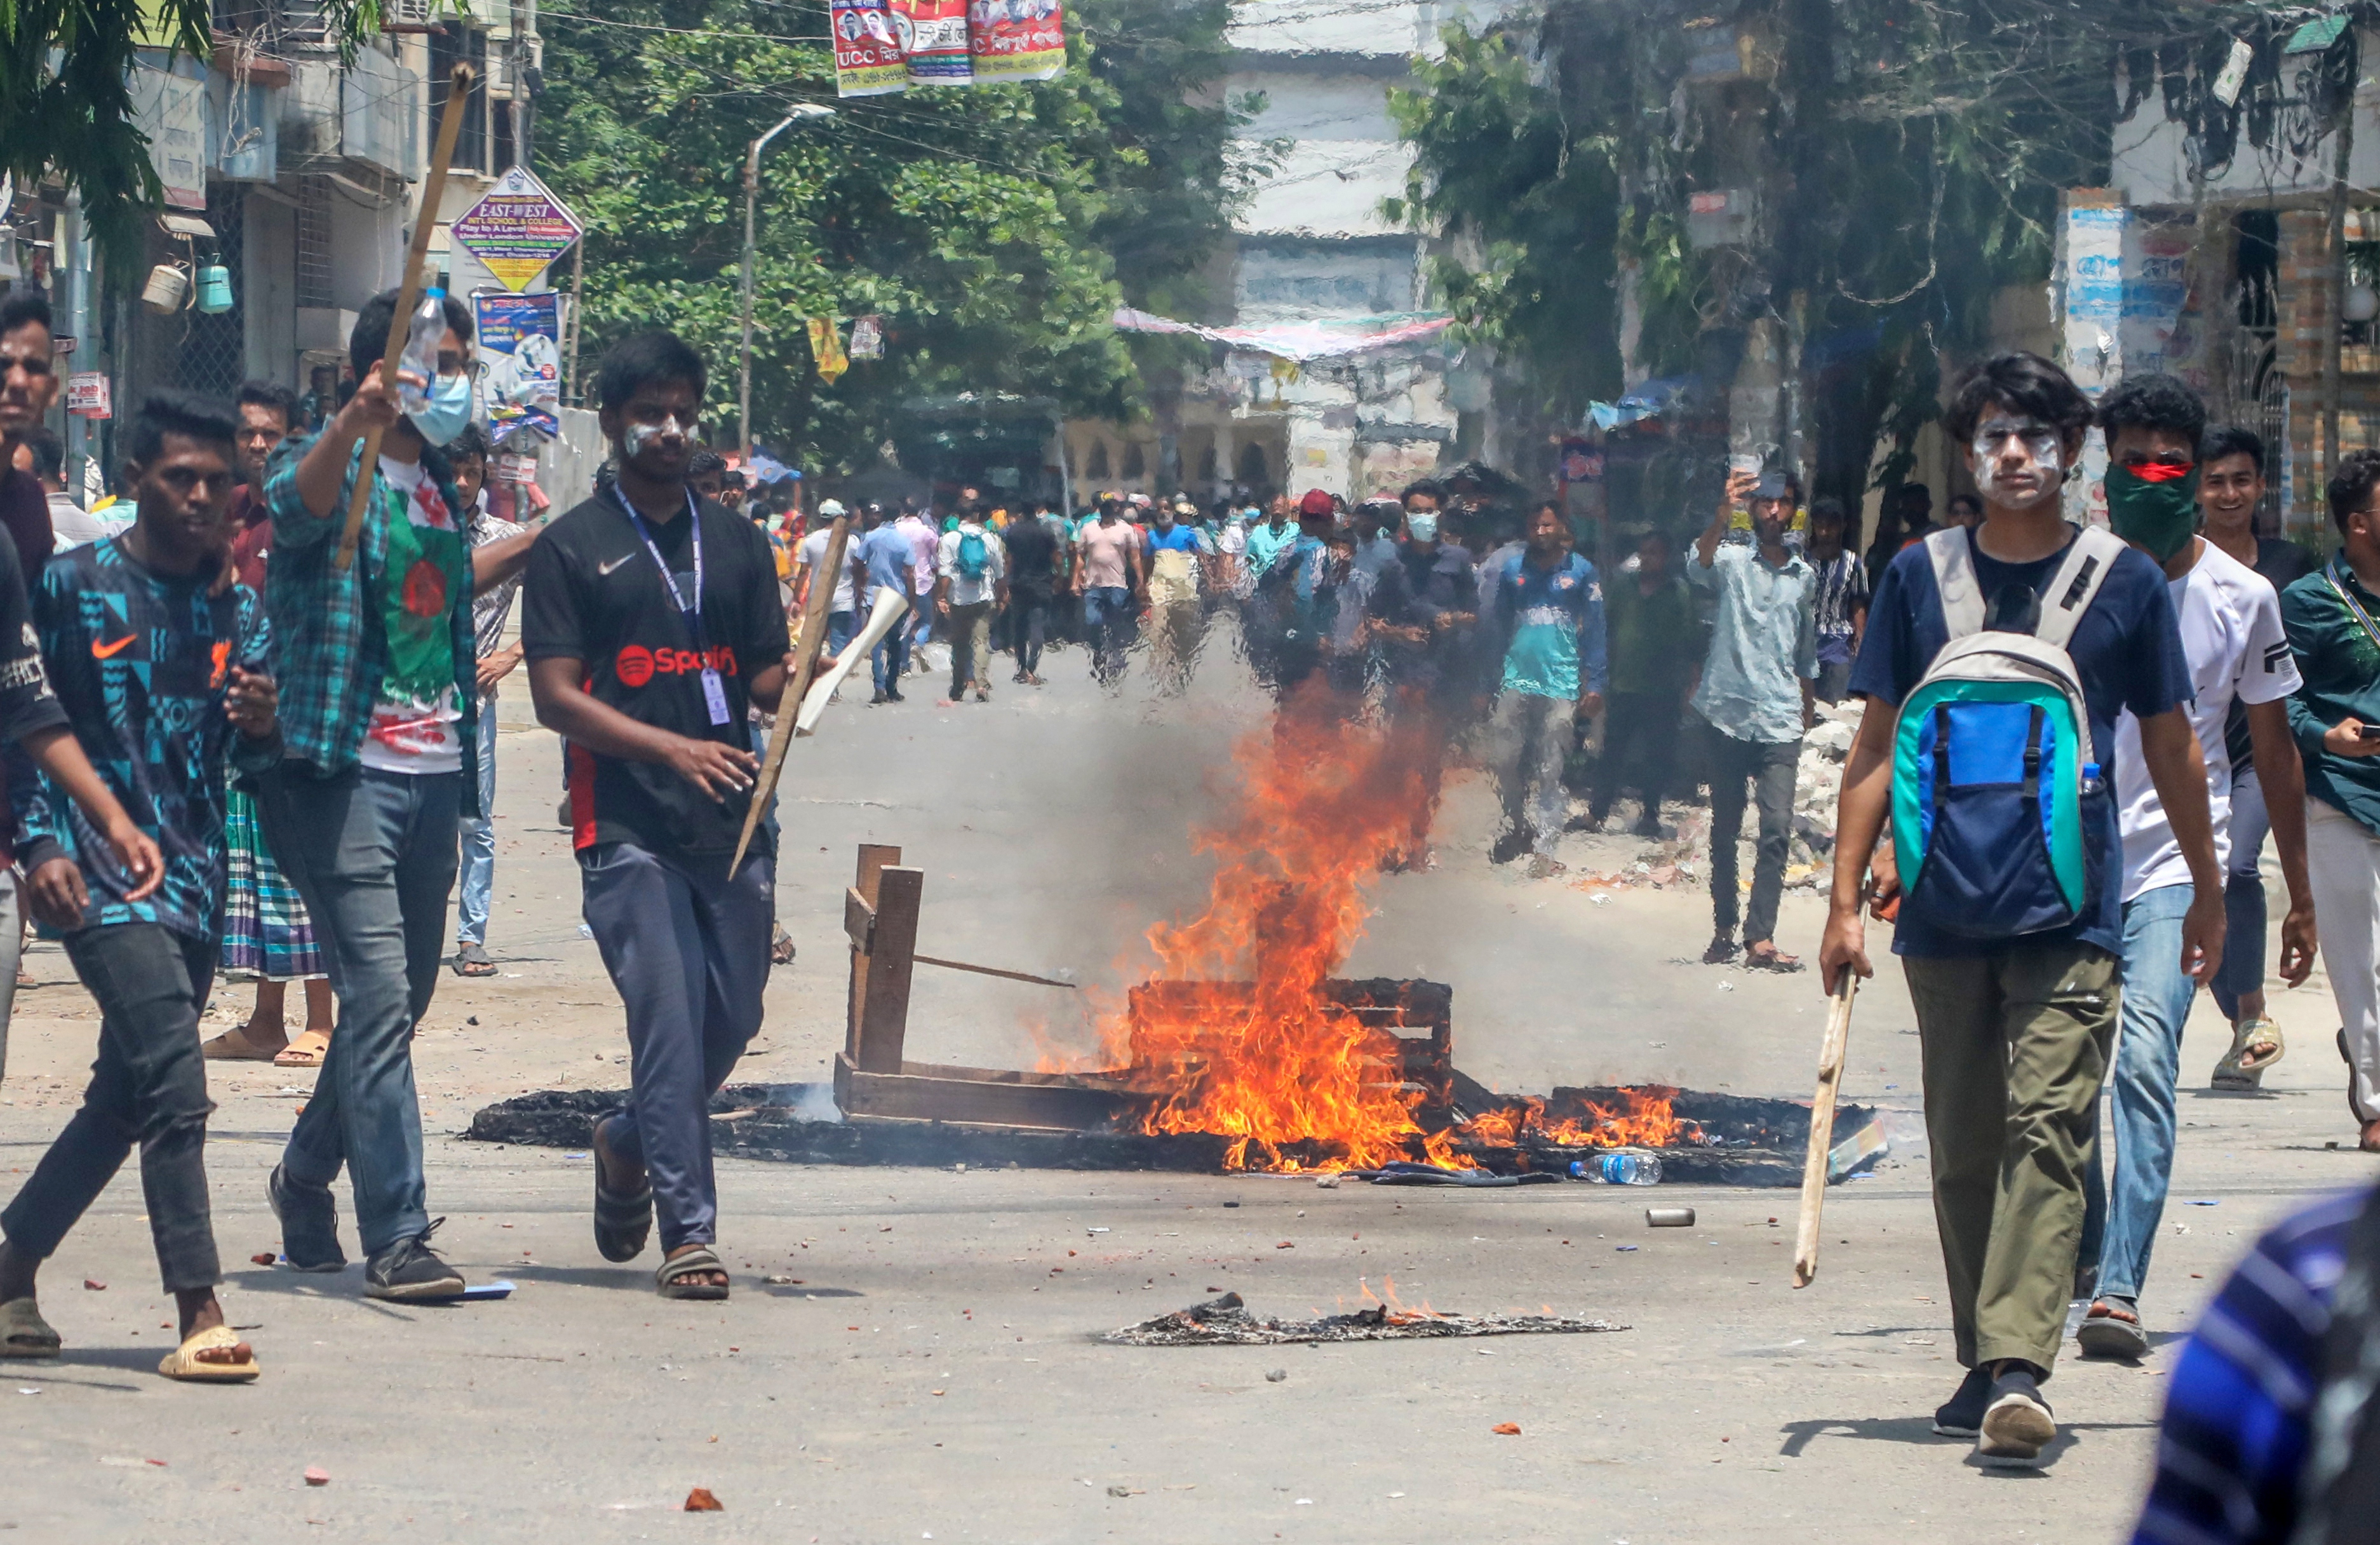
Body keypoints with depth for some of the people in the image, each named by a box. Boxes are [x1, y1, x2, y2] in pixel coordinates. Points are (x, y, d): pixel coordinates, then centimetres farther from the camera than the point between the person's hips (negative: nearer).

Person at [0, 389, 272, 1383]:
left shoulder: (238, 613, 13)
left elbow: (251, 764, 12)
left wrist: (262, 728, -12)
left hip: (194, 878, 6)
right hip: (98, 875, -6)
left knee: (122, 1099, 11)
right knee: (175, 1079, -18)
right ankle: (199, 1317, -19)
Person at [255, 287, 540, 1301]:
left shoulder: (436, 485, 16)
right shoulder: (338, 472, -9)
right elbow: (295, 501, -35)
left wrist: (534, 546, 32)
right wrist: (355, 420, -54)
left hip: (433, 774, 8)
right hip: (350, 771, -8)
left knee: (403, 997, 15)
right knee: (379, 999, -13)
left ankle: (307, 1177, 35)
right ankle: (396, 1238, -13)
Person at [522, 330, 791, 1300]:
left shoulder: (737, 543, 17)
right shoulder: (572, 549, 3)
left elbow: (764, 679, 17)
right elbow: (555, 698, -5)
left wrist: (797, 681, -8)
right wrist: (672, 748, -17)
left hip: (732, 821, 5)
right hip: (627, 828, -5)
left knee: (733, 1018, 8)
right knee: (669, 1018, -12)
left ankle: (630, 1143, 35)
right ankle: (689, 1234, -8)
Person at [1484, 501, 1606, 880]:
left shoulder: (1581, 571, 4)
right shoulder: (1513, 569, 10)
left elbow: (1594, 631, 5)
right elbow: (1499, 626, 13)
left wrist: (1595, 684, -1)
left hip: (1561, 683, -2)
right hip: (1516, 680, 2)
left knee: (1550, 770, -3)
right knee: (1507, 762, 2)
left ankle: (1544, 848, -2)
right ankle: (1517, 827, 23)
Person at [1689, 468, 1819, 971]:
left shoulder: (1805, 577, 14)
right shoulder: (1732, 563, 1)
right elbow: (1699, 569, -24)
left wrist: (1808, 713, 25)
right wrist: (1724, 514, -41)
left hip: (1781, 722, 2)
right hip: (1728, 715, -2)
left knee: (1777, 829, -11)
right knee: (1724, 828, 7)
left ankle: (1760, 939, -16)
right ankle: (1723, 929, 16)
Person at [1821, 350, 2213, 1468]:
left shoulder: (2124, 581, 3)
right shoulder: (1919, 577, 7)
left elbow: (2171, 749, 12)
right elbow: (1878, 746, 9)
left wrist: (2209, 894, 16)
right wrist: (1846, 898, 3)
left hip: (2071, 911, -2)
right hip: (1944, 911, 3)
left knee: (2046, 1129, -14)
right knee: (1963, 1146, 8)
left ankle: (2018, 1369, -23)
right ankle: (1983, 1366, 20)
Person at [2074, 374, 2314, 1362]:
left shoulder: (2241, 597, 3)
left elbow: (2273, 747, 11)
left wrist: (2301, 895, 14)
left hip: (2177, 864, -2)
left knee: (2145, 1059, -20)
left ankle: (2119, 1290, -29)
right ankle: (2084, 1248, 32)